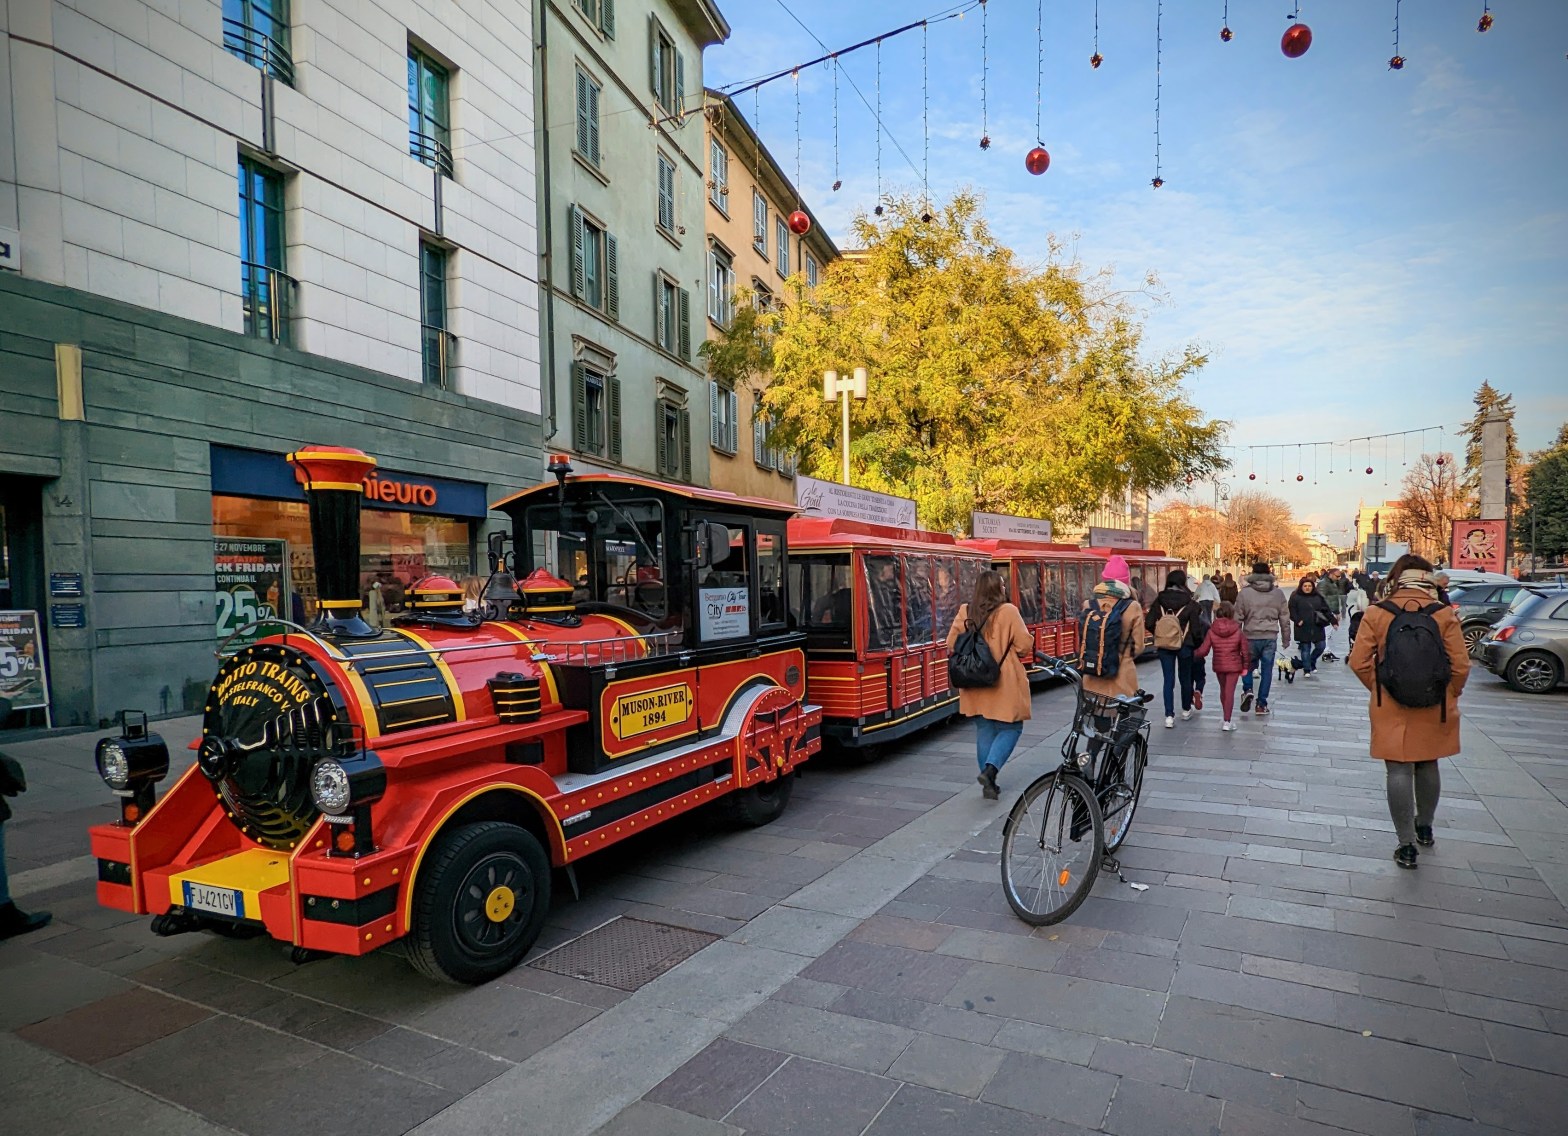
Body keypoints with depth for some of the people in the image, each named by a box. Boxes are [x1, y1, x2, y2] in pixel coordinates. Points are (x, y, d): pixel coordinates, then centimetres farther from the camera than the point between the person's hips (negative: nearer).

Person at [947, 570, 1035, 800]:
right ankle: (990, 769, -9)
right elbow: (1025, 645, -10)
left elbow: (951, 645, 2)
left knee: (984, 731, 14)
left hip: (975, 684, 4)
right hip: (1004, 683, -4)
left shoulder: (965, 612, 0)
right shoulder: (1008, 611, -11)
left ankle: (988, 784, 18)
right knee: (1010, 728, 10)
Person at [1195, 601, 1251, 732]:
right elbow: (1246, 651, -6)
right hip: (1234, 666, -2)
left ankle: (1226, 716, 37)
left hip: (1218, 666, 2)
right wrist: (1245, 666, 5)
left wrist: (1195, 653, 11)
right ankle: (1227, 721, -2)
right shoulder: (1238, 631, -11)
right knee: (1230, 692, 0)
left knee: (1223, 690, 20)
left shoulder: (1211, 631, -10)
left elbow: (1203, 651, -11)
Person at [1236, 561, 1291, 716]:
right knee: (1267, 670, 8)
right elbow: (1284, 618, 8)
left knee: (1248, 665, 18)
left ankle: (1247, 690, -5)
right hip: (1270, 637, 2)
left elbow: (1238, 617, -3)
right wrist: (1286, 639, 19)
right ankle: (1262, 704, 9)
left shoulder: (1245, 592, -5)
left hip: (1251, 636, -1)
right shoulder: (1278, 593, 3)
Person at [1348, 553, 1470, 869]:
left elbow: (1359, 661, -8)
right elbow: (1461, 665, -6)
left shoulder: (1377, 613, -8)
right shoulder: (1444, 614, -7)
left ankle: (1407, 845, 5)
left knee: (1398, 771, 3)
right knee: (1428, 766, 21)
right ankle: (1424, 828, 39)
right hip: (1433, 708, 2)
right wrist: (1449, 696, 10)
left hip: (1390, 709, -2)